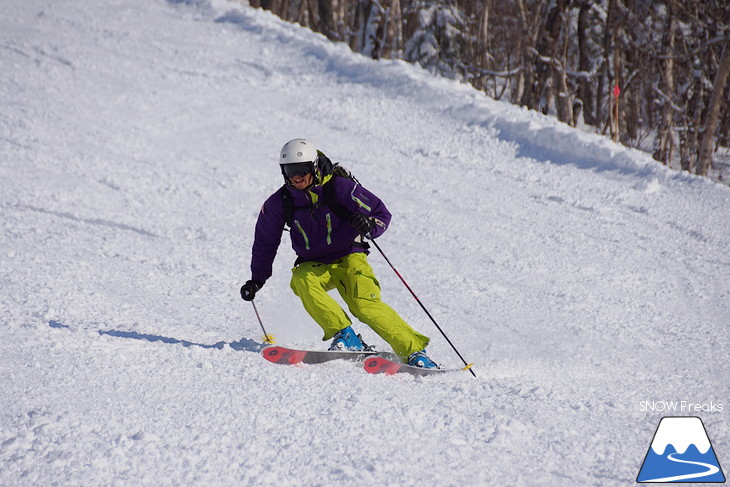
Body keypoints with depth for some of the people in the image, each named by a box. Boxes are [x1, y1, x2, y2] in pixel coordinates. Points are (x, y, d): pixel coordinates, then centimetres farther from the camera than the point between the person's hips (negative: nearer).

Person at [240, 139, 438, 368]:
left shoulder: (340, 187, -14)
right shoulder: (279, 203, -4)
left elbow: (382, 214, -9)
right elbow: (265, 242, 12)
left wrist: (368, 225, -31)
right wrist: (256, 280, 12)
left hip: (349, 257, -3)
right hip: (314, 265, 3)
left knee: (365, 305, -26)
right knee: (302, 281, -32)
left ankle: (414, 351, -22)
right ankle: (345, 336, -29)